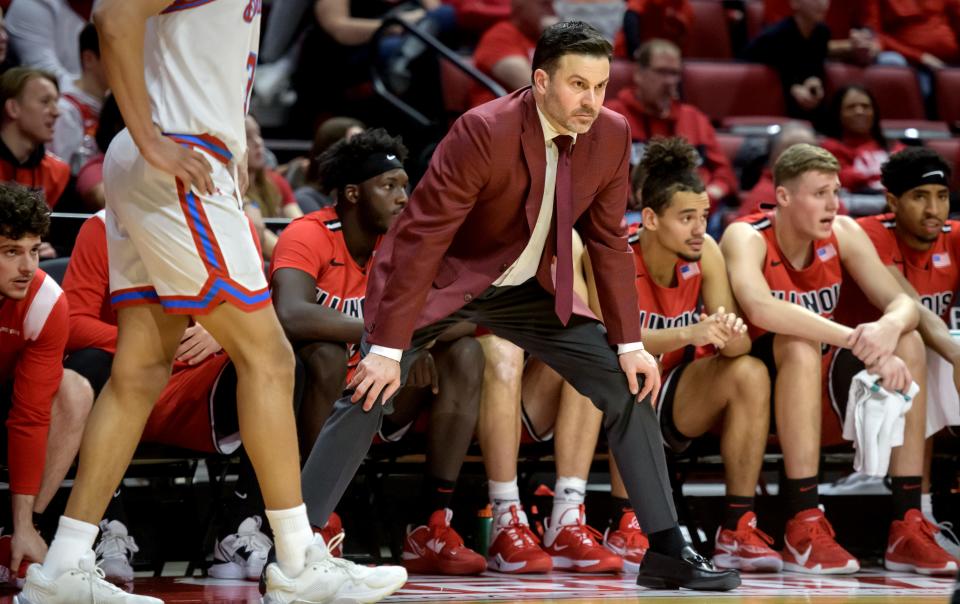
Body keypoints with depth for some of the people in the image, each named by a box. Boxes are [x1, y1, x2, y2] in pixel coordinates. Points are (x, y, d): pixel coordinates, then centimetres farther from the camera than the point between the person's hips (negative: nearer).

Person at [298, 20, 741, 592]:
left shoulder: (611, 135, -12)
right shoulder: (484, 131, -29)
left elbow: (608, 240, 0)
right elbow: (421, 237, -27)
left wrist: (630, 343, -4)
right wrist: (388, 347, -29)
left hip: (528, 288, 5)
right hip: (437, 280, -5)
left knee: (630, 384, -4)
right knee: (371, 393, -23)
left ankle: (668, 550, 2)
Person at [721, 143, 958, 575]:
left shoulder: (844, 233, -2)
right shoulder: (746, 237, -18)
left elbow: (902, 303, -8)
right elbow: (759, 308, -39)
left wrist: (889, 328, -34)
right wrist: (857, 339, -44)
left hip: (819, 384, 6)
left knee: (908, 344, -13)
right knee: (799, 345, -34)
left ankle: (907, 526, -18)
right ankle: (803, 528, -38)